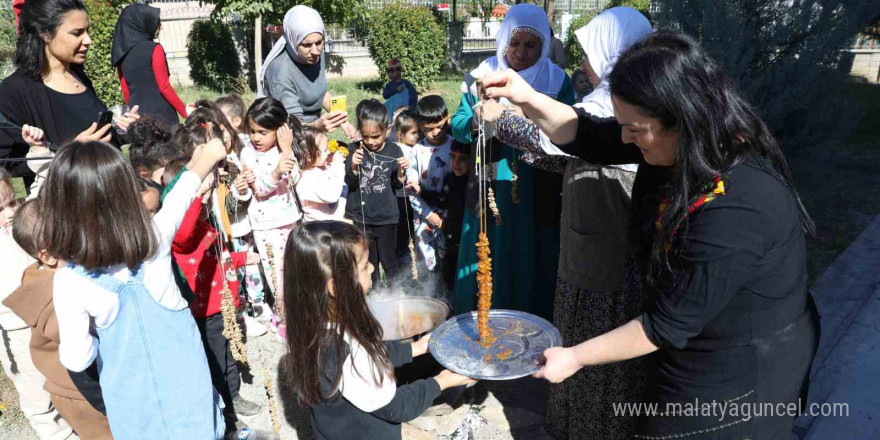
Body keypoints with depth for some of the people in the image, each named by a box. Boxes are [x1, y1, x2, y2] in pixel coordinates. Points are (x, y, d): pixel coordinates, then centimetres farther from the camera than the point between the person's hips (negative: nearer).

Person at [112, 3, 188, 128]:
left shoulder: (121, 54, 9)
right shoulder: (154, 49, -10)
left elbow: (126, 92, 14)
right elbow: (164, 87, -12)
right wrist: (185, 113, -5)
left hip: (137, 116, 7)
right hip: (160, 114, -6)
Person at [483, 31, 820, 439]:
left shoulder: (734, 212, -37)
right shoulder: (692, 141, -12)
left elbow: (667, 324, -27)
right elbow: (589, 137, 0)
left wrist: (575, 357, -17)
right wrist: (529, 99, -15)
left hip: (738, 378, -7)